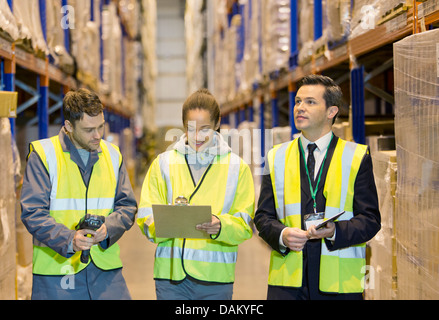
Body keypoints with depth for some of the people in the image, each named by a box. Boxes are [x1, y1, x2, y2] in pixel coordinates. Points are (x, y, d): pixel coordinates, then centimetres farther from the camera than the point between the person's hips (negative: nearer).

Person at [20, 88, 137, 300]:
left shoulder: (112, 155, 11)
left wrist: (108, 228, -11)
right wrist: (68, 239, -22)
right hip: (55, 269, -3)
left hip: (105, 269, 3)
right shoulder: (42, 155, -3)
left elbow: (127, 206, 10)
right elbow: (32, 213, -7)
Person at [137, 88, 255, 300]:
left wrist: (221, 226, -21)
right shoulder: (163, 163, 9)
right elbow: (146, 219, 2)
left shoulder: (237, 167, 7)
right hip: (171, 273, 0)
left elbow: (244, 226, 0)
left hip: (216, 276, 0)